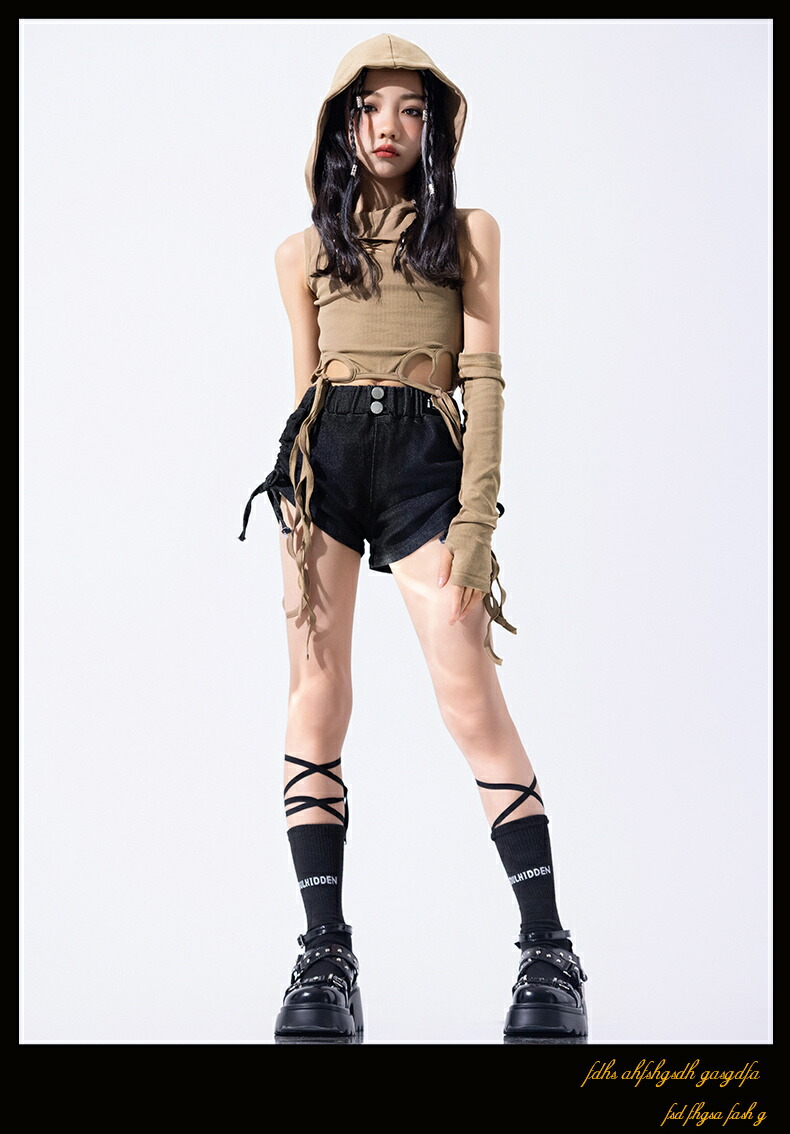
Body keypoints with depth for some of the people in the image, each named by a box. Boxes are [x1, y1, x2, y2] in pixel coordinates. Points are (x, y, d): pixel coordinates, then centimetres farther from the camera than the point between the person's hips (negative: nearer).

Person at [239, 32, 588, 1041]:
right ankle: (325, 956, -5)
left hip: (426, 460, -2)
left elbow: (483, 378, 5)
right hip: (322, 456, 2)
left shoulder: (468, 232, 14)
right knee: (315, 699, -6)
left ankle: (550, 954, -9)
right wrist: (299, 478, 12)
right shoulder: (303, 251, 19)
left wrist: (477, 516, -6)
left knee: (472, 701, -12)